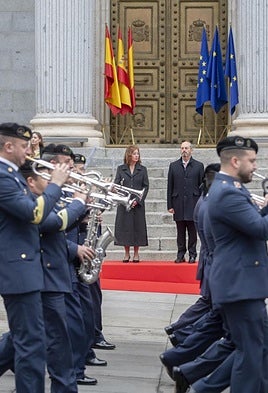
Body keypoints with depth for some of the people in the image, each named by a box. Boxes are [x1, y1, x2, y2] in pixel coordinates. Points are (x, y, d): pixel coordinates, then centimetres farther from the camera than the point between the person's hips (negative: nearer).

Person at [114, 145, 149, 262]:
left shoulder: (142, 169, 6)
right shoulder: (121, 169, 6)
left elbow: (146, 186, 3)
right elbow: (116, 185, 2)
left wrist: (138, 200, -8)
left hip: (138, 203, 0)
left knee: (138, 226, 0)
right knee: (124, 226, 0)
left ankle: (136, 254, 9)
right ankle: (126, 253, 9)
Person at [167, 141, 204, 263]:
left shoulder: (198, 166, 5)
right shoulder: (173, 166, 9)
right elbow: (170, 187, 8)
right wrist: (170, 205, 2)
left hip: (193, 204, -2)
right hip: (178, 205, 2)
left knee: (192, 232, 1)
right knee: (180, 232, 5)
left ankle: (192, 254, 7)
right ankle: (180, 255, 11)